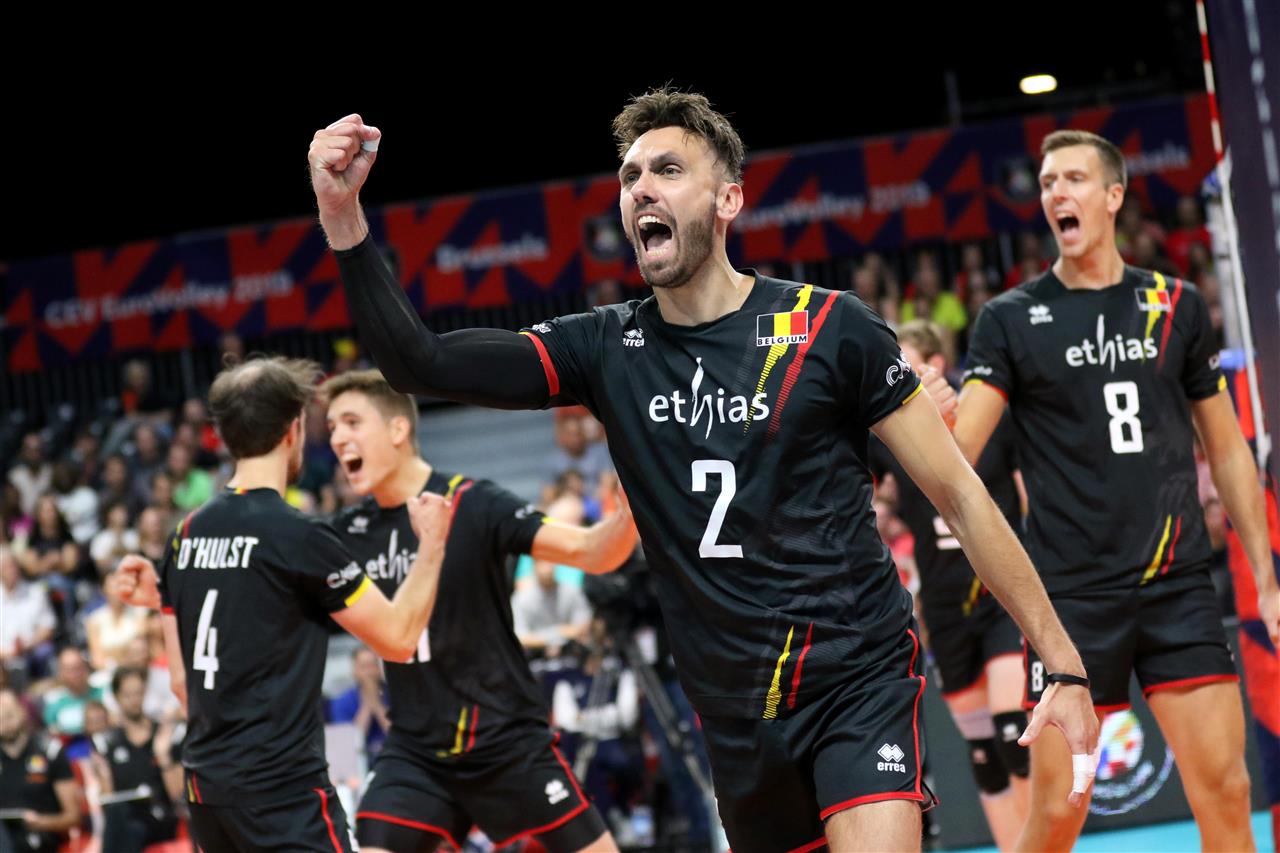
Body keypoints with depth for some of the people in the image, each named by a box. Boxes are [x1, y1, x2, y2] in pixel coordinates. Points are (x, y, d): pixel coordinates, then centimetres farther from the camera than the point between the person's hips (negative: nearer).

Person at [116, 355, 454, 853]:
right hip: (283, 786, -8)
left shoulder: (186, 536, 9)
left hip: (205, 785, 8)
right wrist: (432, 543, 5)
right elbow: (398, 638, -5)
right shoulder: (297, 537, -12)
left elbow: (181, 678, 14)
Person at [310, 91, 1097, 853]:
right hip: (737, 709, 4)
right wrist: (344, 217, -18)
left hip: (860, 681, -4)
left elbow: (958, 494, -3)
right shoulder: (608, 350, 3)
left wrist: (1065, 666, -5)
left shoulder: (829, 328, -6)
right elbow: (420, 363, -4)